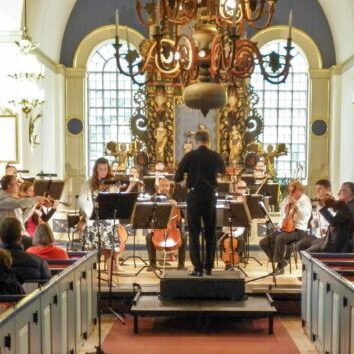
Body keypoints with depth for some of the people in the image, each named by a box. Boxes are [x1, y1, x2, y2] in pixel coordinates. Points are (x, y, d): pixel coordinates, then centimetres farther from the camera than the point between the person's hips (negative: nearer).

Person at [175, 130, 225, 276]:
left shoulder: (189, 156, -7)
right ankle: (209, 267, 15)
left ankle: (198, 268, 0)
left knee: (194, 233, 4)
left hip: (195, 195, -2)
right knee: (210, 233, 12)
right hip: (210, 196, 2)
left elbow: (177, 178, -3)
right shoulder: (215, 156, 0)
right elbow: (223, 171, 20)